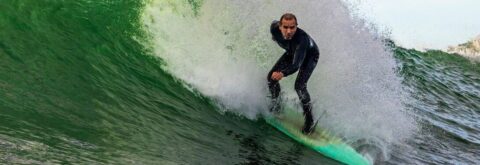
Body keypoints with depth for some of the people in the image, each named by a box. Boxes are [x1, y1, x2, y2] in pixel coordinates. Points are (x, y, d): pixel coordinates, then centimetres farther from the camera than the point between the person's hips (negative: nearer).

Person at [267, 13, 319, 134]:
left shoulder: (302, 38, -47)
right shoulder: (274, 28, -32)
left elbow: (296, 65, -55)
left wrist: (283, 74, -74)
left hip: (310, 56, -6)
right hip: (292, 52, 6)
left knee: (299, 85, -23)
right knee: (271, 77, -4)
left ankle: (309, 119, -7)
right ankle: (275, 106, 22)